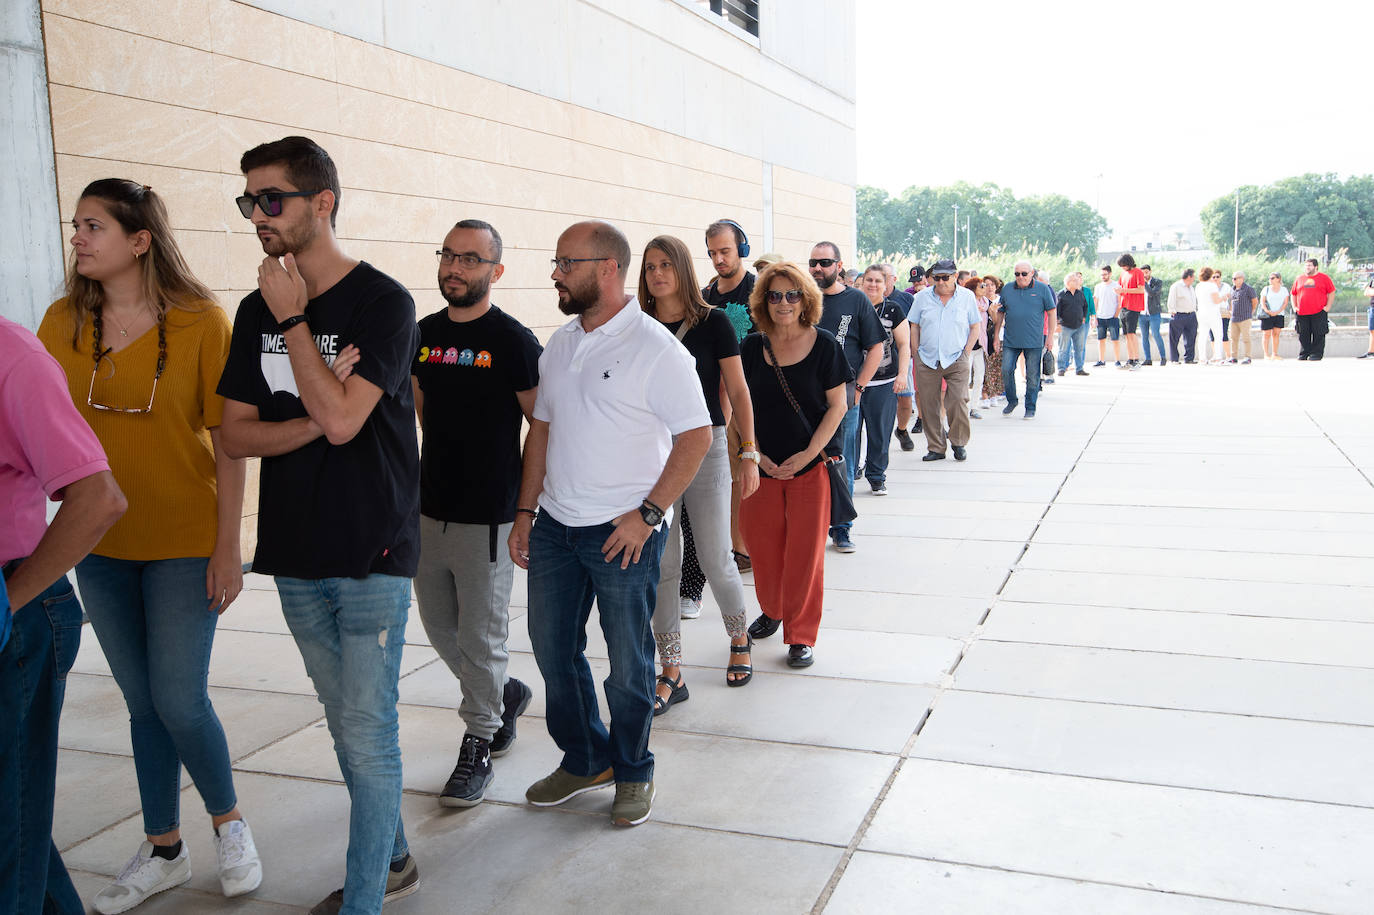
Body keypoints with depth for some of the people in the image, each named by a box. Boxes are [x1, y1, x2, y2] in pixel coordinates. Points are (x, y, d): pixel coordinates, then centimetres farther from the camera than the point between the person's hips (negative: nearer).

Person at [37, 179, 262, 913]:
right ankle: (163, 851, 31)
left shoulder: (201, 322, -10)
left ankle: (228, 823, 26)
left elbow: (228, 443, -9)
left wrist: (228, 547, -11)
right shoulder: (62, 323, 2)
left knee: (179, 701, -2)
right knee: (142, 706, 14)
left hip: (184, 544, -4)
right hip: (101, 547, 4)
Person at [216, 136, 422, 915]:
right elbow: (235, 434, 6)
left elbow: (341, 418, -20)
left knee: (368, 736, -1)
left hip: (372, 555, -6)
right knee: (348, 726, 16)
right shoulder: (258, 310, 8)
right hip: (295, 554, 6)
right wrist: (310, 425, -12)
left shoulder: (382, 301, -9)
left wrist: (293, 320, -12)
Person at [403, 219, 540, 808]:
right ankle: (505, 693, 39)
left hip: (487, 519, -6)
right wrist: (439, 474, 8)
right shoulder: (425, 334, 7)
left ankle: (479, 744, 21)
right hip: (429, 511, 6)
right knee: (440, 628, 16)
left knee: (481, 636, 3)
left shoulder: (513, 341, -10)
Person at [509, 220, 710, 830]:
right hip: (555, 527, 7)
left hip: (625, 532, -7)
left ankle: (632, 772, 27)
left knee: (628, 663, 6)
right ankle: (584, 761, 34)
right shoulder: (560, 344, 10)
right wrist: (525, 512, 11)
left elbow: (697, 436, -13)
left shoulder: (654, 347, -11)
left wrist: (646, 514, -17)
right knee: (553, 649, 14)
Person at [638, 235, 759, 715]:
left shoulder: (713, 323, -2)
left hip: (705, 446, -2)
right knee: (661, 564, 3)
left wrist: (750, 453, -4)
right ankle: (671, 674, 14)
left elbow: (737, 391, 0)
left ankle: (739, 640, 30)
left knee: (715, 559, 1)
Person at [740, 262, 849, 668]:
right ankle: (771, 611, 34)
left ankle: (801, 634, 13)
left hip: (812, 464, -3)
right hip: (763, 464, 3)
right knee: (762, 542, 8)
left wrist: (809, 453, -11)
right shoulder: (752, 346, 3)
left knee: (805, 549, 0)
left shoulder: (824, 345, -4)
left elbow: (837, 406, -3)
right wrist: (755, 454, -4)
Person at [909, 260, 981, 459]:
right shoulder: (923, 297, 5)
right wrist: (917, 353, 3)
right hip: (927, 361, 2)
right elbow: (914, 327, 10)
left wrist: (966, 353, -1)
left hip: (956, 360, -2)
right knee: (929, 405, 2)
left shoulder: (967, 297, 3)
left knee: (958, 402, -11)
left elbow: (975, 327, 8)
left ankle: (959, 443, 9)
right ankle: (936, 448, 13)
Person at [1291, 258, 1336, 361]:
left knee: (1318, 334, -3)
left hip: (1319, 313, -3)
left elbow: (1332, 292, 4)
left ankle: (1316, 354, 2)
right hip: (1302, 313, 3)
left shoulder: (1324, 278, 4)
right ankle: (1303, 354, 13)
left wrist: (1328, 306, -4)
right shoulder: (1299, 279, 13)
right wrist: (1294, 307, 8)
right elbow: (1293, 294, 20)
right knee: (1303, 335, 5)